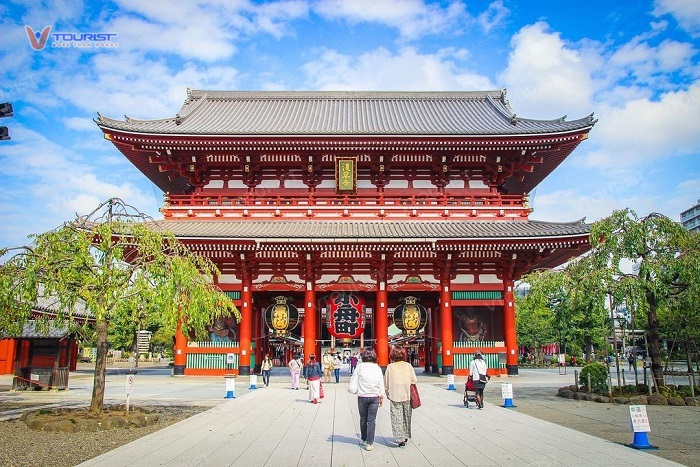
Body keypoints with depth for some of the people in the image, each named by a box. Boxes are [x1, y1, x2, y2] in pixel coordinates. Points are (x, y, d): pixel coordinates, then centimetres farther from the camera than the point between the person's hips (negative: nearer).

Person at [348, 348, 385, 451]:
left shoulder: (360, 367, -9)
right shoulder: (378, 368, -2)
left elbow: (353, 384, -10)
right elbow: (381, 385, 5)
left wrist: (353, 390, 10)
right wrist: (381, 397, 17)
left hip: (362, 397, -1)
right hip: (374, 397, 1)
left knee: (363, 419, 16)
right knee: (372, 420, 5)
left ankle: (364, 439, 29)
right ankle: (369, 443, 3)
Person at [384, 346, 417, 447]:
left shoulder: (390, 367, -6)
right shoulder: (408, 365, -3)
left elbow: (386, 382, 1)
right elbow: (414, 380, -1)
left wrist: (387, 393, 14)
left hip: (395, 396, -2)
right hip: (407, 395, 2)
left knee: (397, 418, 3)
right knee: (406, 416, 17)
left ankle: (401, 439, -1)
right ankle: (406, 436, 29)